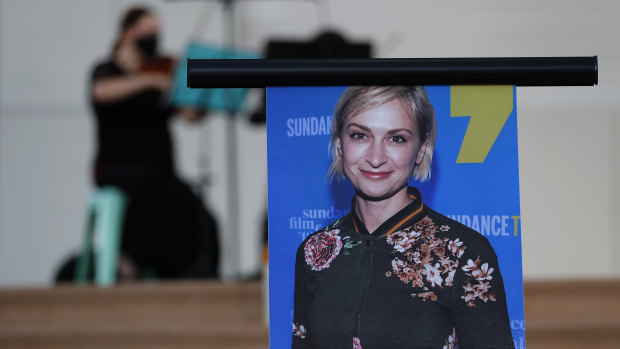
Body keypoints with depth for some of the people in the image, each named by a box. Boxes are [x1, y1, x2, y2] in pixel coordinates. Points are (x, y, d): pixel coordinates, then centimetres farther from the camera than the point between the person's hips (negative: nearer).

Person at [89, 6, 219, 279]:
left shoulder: (162, 73, 16)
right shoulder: (107, 71, 5)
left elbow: (191, 114, 4)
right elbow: (102, 92, -22)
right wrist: (149, 81, -31)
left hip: (160, 170, 4)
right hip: (118, 169, -4)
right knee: (147, 180, -38)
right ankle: (130, 257, -28)